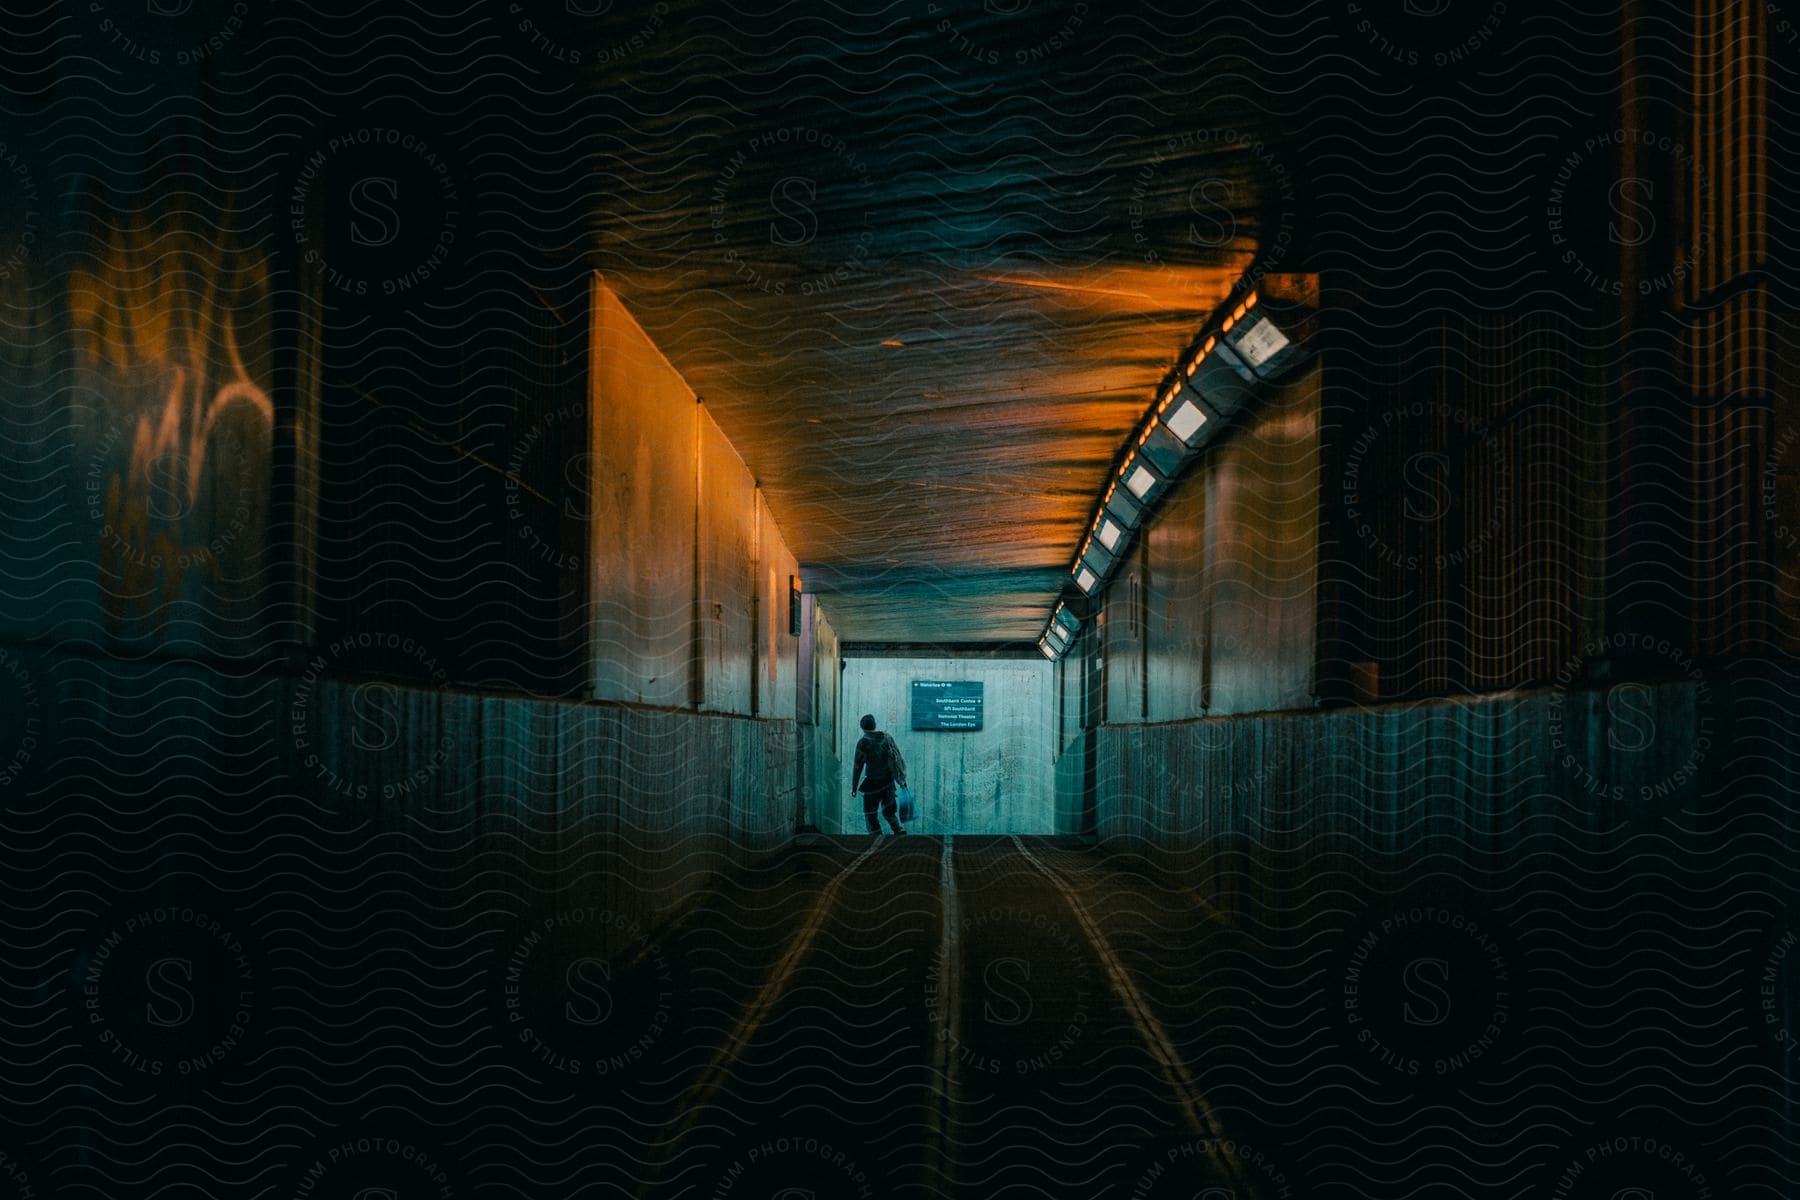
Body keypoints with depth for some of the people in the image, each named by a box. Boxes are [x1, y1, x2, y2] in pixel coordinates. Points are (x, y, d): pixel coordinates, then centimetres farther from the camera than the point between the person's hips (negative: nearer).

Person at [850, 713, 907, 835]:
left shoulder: (863, 742, -11)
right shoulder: (887, 737, 5)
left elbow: (858, 767, -11)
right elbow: (898, 757, 9)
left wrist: (853, 787, -4)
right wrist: (902, 779, 18)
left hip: (873, 783, -5)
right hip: (889, 782, 5)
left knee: (870, 815, 9)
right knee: (888, 811, 20)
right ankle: (900, 830, -4)